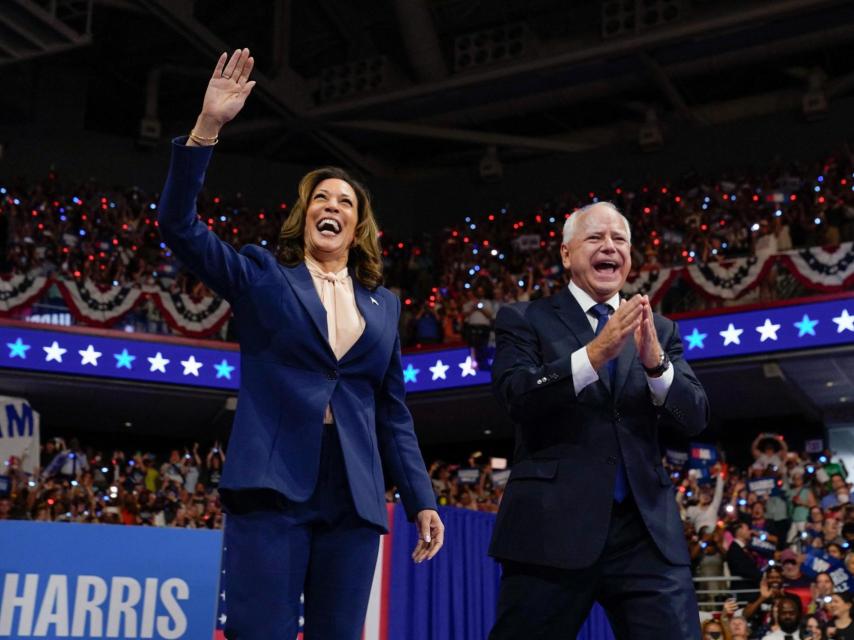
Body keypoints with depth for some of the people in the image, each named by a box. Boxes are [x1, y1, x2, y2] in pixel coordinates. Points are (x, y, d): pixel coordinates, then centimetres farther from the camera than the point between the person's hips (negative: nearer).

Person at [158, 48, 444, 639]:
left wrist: (421, 500, 11)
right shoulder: (262, 276, 10)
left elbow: (394, 412, 18)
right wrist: (207, 128, -12)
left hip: (353, 500, 3)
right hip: (272, 487, -3)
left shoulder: (384, 304, 17)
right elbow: (179, 225, -3)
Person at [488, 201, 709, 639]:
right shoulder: (524, 320, 5)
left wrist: (655, 362, -15)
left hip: (646, 528, 3)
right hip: (552, 525, -2)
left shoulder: (658, 329, 14)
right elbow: (517, 396, -11)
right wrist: (596, 352, -23)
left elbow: (694, 418, 4)